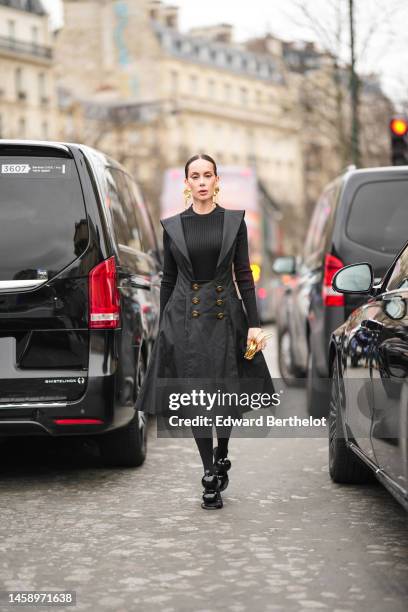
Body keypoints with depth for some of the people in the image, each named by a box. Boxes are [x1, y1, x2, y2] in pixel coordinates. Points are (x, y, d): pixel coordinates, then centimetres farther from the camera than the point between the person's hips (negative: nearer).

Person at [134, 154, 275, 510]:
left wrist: (254, 323, -4)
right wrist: (163, 326, 7)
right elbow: (168, 279, 9)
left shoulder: (234, 221, 3)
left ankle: (222, 454, 31)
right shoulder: (172, 226, 5)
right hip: (185, 318, 0)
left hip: (225, 315, 0)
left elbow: (244, 275, 2)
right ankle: (211, 476, 9)